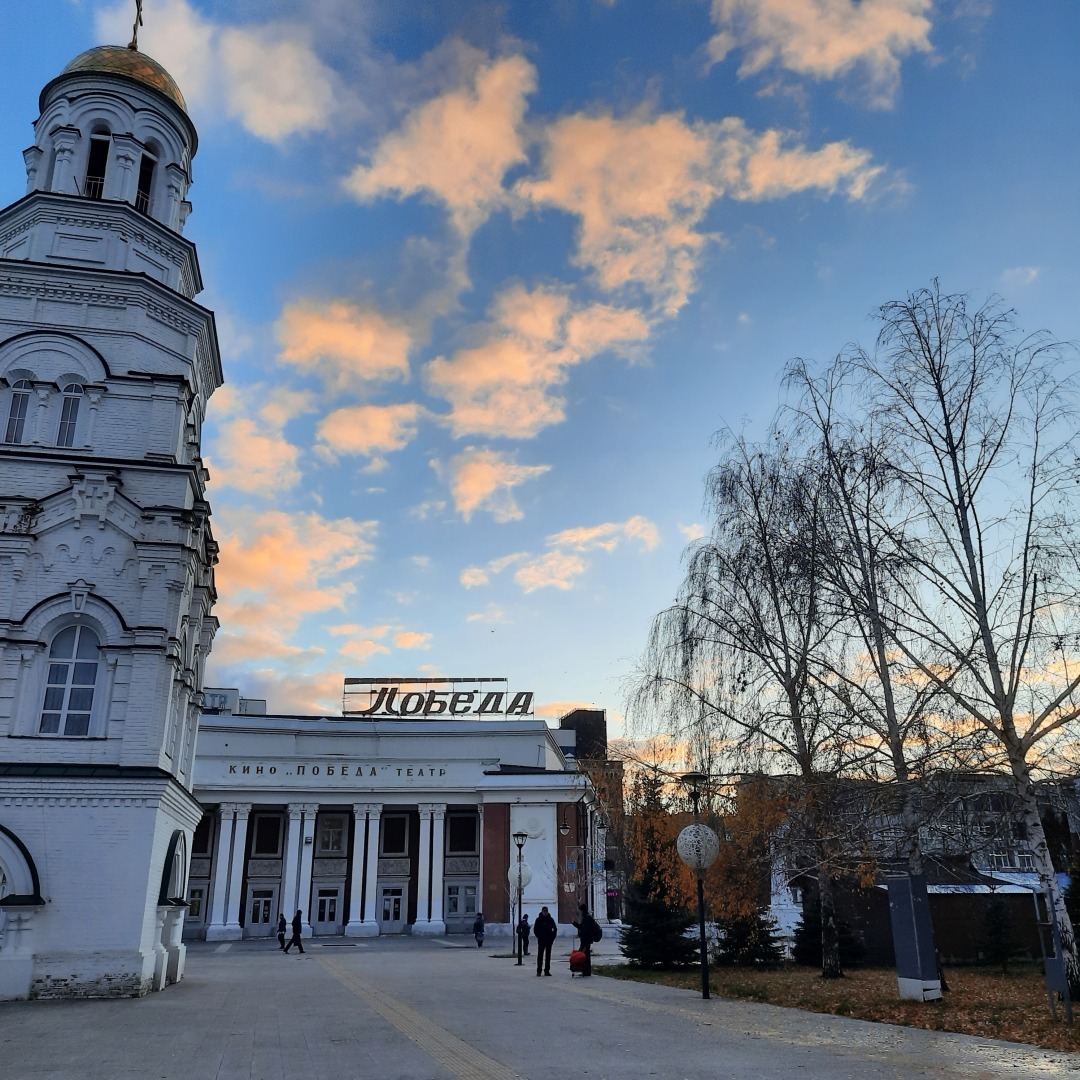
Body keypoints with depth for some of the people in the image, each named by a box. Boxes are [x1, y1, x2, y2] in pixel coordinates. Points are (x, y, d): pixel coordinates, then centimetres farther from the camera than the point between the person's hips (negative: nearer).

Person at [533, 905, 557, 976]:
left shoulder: (550, 919, 4)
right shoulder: (538, 919, -1)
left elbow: (555, 929, 8)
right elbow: (535, 929, 0)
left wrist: (552, 937, -1)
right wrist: (539, 937, -8)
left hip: (549, 940, 2)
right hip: (541, 941, -2)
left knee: (548, 956, 5)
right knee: (540, 955, -3)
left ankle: (547, 970, 11)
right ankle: (539, 971, 0)